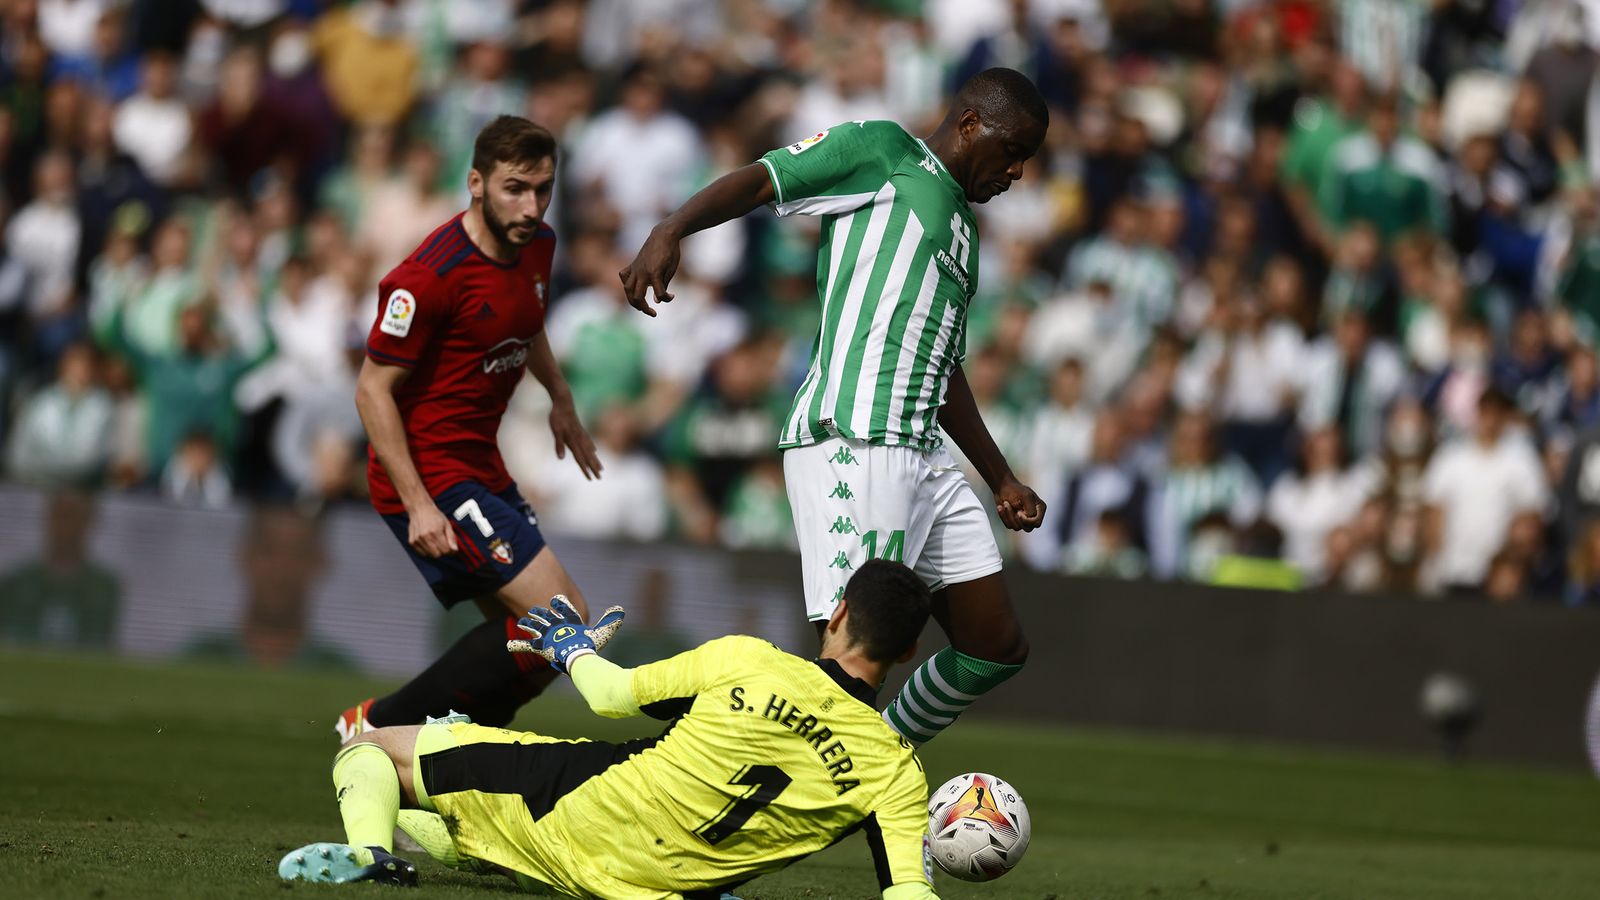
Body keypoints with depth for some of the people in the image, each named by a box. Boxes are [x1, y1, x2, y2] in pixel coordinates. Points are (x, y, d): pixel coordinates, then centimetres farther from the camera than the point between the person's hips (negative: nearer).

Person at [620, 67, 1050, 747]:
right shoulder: (884, 150, 3)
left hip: (922, 455, 9)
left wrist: (1002, 480, 36)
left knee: (997, 649, 10)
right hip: (852, 443, -9)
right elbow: (760, 181, -9)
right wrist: (670, 232, -27)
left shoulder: (962, 230, 28)